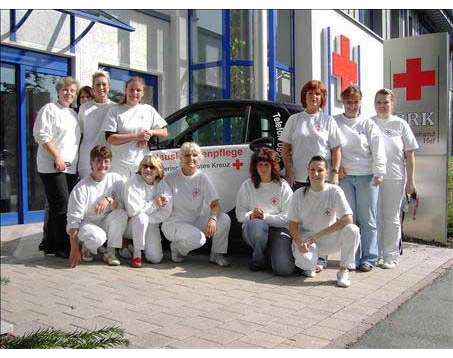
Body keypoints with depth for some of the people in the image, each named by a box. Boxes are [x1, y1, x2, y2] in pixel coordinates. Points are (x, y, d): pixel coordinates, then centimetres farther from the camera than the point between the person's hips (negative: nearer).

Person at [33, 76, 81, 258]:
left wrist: (75, 162, 14)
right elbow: (42, 136, -11)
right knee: (62, 206, -9)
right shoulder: (49, 109, -2)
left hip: (70, 167, 7)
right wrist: (57, 157, -17)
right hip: (52, 167, -7)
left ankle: (49, 243, 19)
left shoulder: (73, 114, 20)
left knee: (57, 208, 9)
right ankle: (63, 247, -2)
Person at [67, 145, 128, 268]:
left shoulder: (116, 179, -7)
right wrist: (74, 250, -20)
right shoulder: (81, 188, -17)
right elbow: (73, 220, -17)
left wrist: (109, 200, -36)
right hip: (85, 224, -3)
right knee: (98, 237, -35)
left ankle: (110, 252, -13)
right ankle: (86, 249, 2)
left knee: (121, 214, -27)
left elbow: (124, 206, -14)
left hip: (105, 223, 3)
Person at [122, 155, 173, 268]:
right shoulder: (133, 182, -15)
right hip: (132, 225, -3)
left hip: (151, 225, 3)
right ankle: (137, 254, -16)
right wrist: (154, 204, -18)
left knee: (155, 258, -10)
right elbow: (132, 210, -25)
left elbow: (165, 214, -14)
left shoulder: (164, 186, -7)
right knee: (141, 217, -37)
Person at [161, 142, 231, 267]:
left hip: (196, 221, 4)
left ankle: (216, 254, 2)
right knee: (198, 238, -33)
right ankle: (176, 248, 2)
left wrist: (213, 218, -29)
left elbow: (215, 204, -9)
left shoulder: (202, 178, -2)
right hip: (174, 223, -3)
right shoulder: (171, 178, -6)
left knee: (224, 219, -19)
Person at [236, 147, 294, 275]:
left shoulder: (282, 186, 2)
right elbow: (240, 213, 5)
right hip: (253, 229, 1)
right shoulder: (247, 186, 7)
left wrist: (266, 216, -16)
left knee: (285, 269, -23)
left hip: (279, 229, -1)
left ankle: (272, 251, 14)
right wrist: (251, 216, -17)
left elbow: (288, 216, -5)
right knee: (257, 224, -39)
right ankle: (258, 259, -9)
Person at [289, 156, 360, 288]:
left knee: (352, 230, -29)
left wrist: (318, 235, -21)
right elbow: (293, 224, -1)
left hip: (329, 239, 0)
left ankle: (343, 271, -8)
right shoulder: (299, 195, -4)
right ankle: (309, 266, 9)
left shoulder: (335, 191, -9)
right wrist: (299, 242, -22)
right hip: (305, 238, 0)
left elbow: (347, 219, -19)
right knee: (306, 261, -33)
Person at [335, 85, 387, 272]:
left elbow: (378, 150, 2)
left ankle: (369, 257, 10)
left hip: (367, 176, -1)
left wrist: (379, 173, -6)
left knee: (367, 219, 1)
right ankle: (352, 258, 11)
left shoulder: (368, 124, 7)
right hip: (344, 176, 1)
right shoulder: (335, 122, 9)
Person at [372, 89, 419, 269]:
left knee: (391, 218, 7)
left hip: (395, 178, -1)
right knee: (374, 217, 6)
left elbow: (409, 154, 4)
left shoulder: (400, 124, 4)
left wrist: (411, 181, -1)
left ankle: (391, 256, 16)